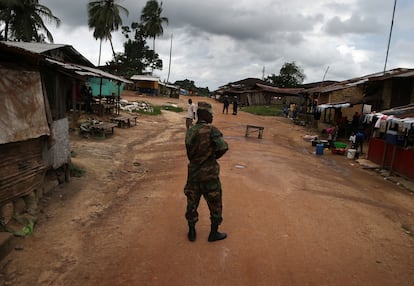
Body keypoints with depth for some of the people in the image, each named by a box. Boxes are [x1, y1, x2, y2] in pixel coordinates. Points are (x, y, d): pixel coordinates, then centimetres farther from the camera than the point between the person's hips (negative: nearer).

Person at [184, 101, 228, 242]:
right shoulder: (211, 130, -17)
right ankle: (214, 233, 24)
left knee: (192, 202, 16)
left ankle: (191, 232, 29)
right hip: (209, 174, -5)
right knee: (215, 204, 12)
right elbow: (223, 147, -26)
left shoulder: (190, 131, 1)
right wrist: (215, 156, -8)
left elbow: (190, 151, 9)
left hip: (193, 173, 6)